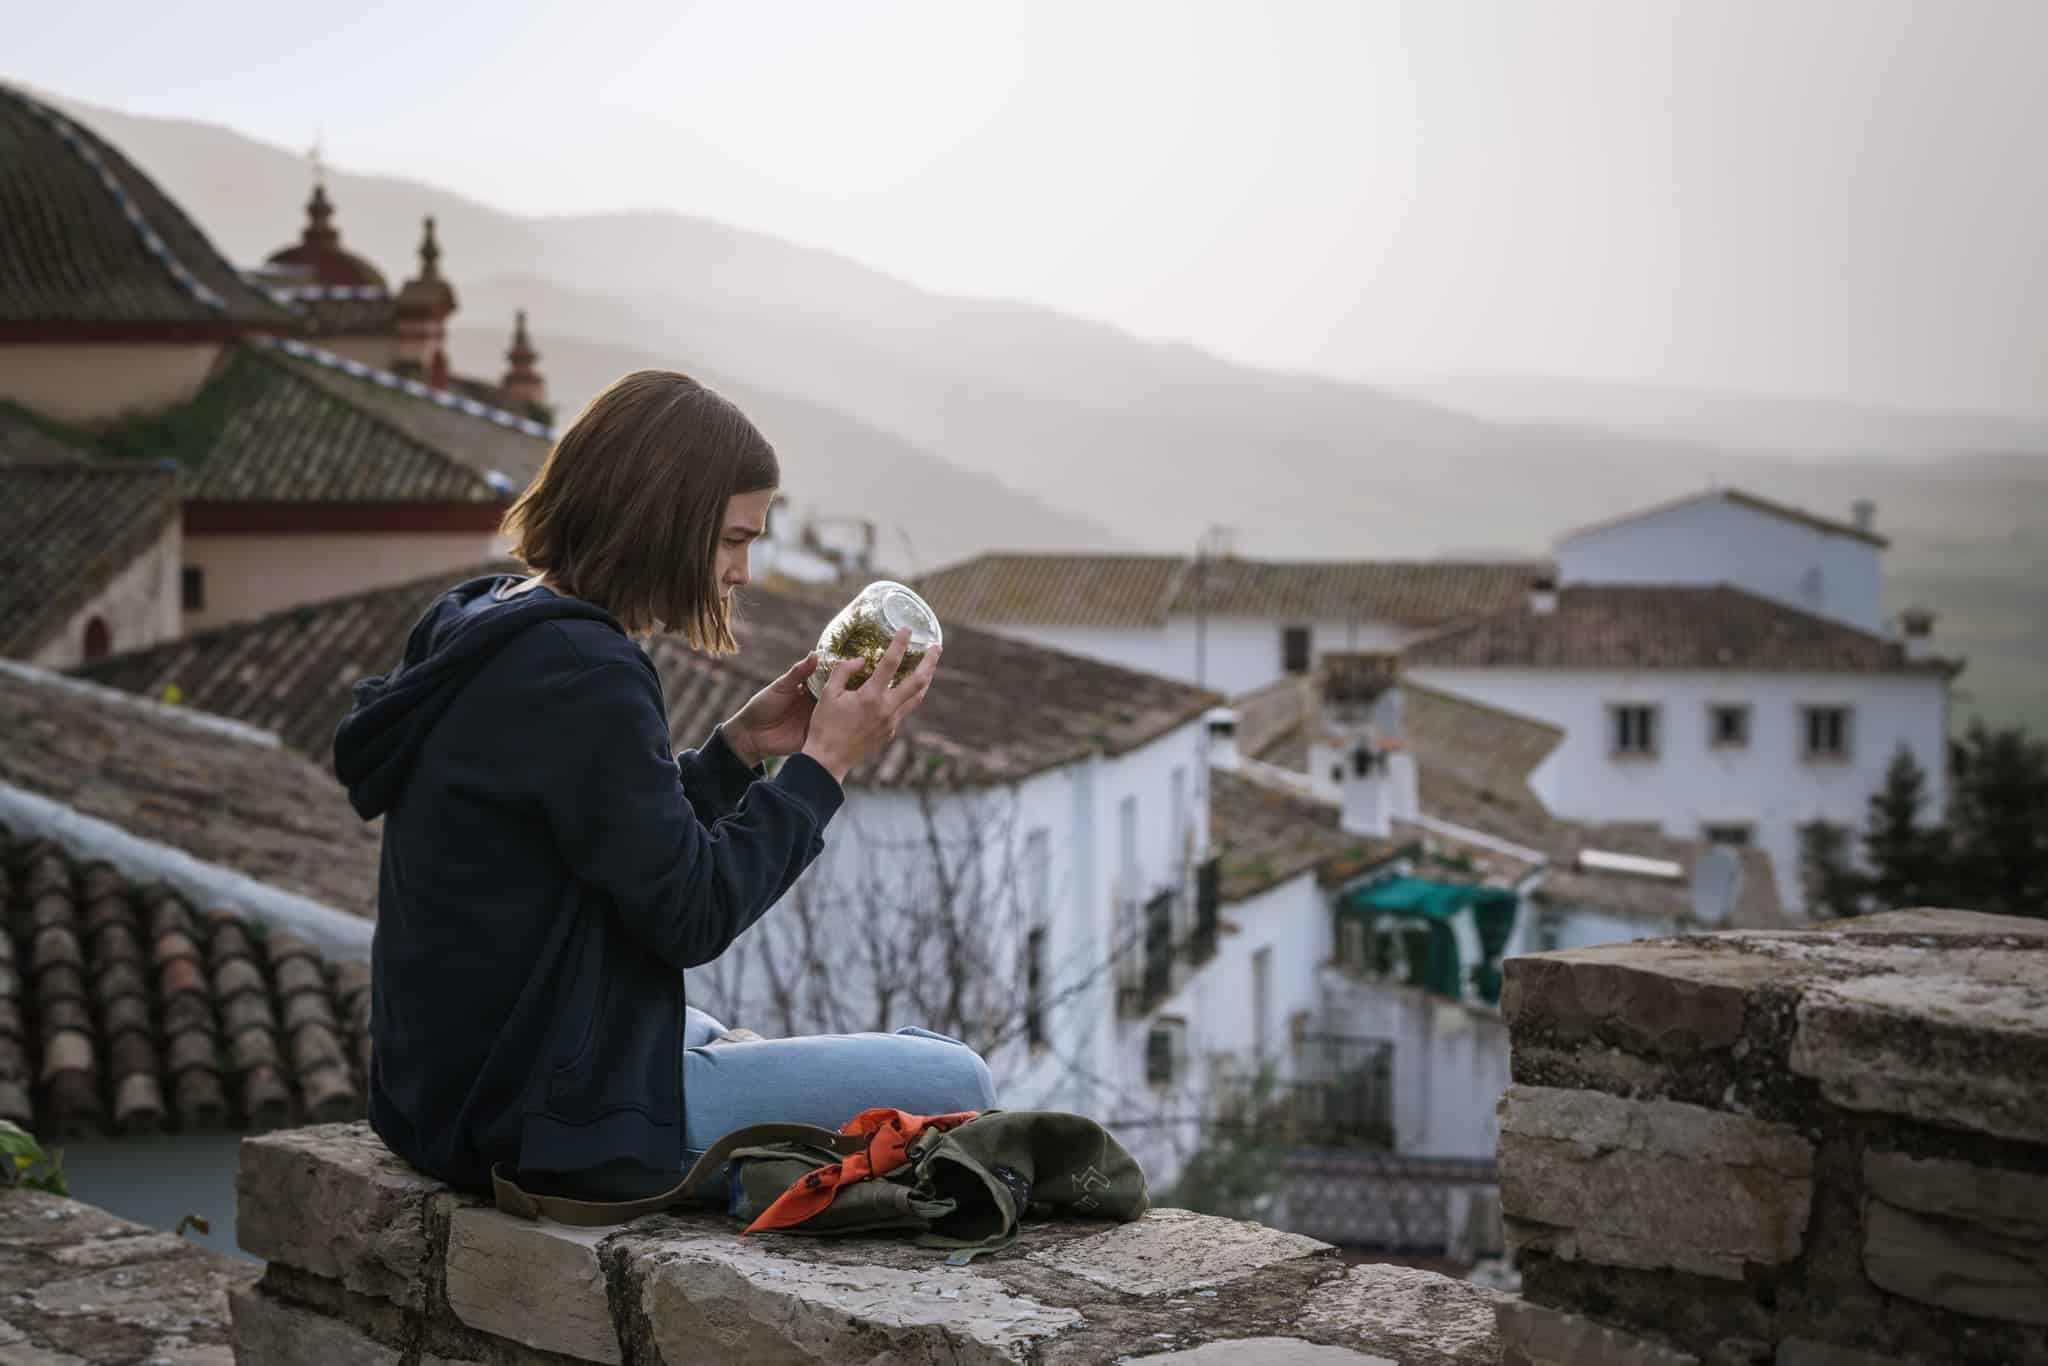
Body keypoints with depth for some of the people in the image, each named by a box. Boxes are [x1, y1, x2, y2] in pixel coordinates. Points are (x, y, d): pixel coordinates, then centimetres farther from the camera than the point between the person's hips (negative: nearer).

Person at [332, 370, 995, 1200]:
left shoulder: (483, 629, 9)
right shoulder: (582, 673, -22)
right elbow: (690, 913, -18)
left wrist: (738, 748, 7)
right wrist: (823, 763, -11)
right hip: (552, 1122, -11)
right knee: (953, 1086, -5)